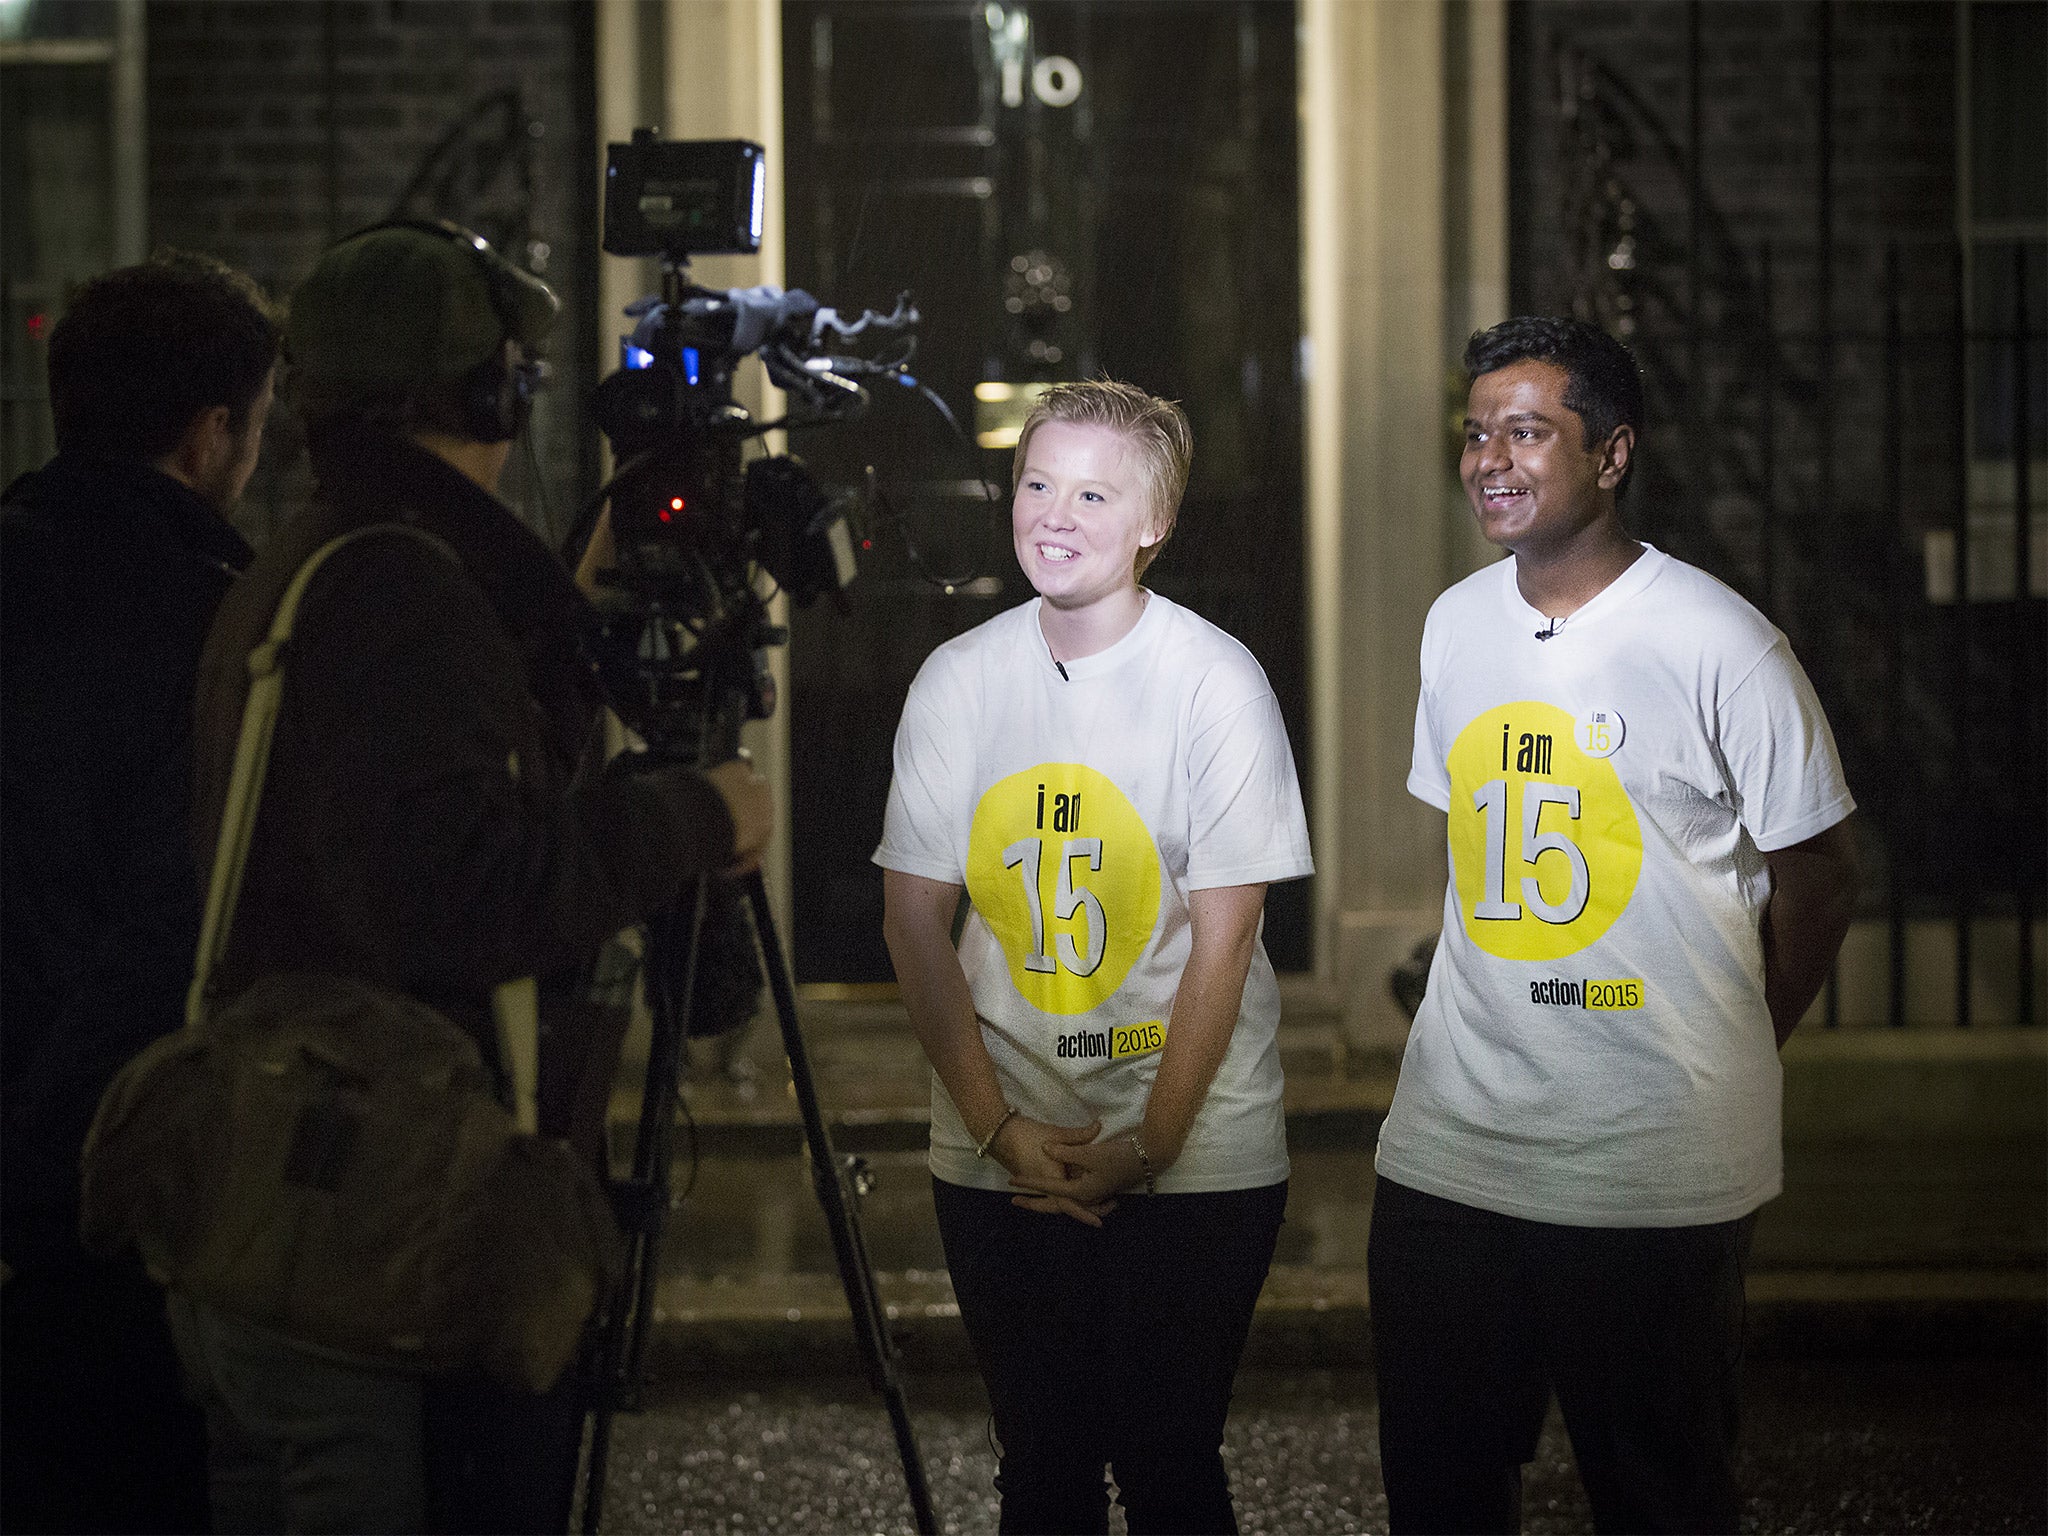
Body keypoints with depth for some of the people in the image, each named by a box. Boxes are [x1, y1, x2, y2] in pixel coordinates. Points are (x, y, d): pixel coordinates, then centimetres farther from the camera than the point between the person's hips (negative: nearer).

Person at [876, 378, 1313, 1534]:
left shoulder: (1217, 682, -7)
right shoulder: (957, 682, 2)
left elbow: (1223, 935, -8)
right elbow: (915, 917, 3)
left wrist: (1147, 1146, -12)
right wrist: (1000, 1128, -6)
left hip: (1195, 1156, -3)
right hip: (1000, 1158, 3)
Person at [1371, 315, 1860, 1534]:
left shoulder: (1718, 643, -10)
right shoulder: (1457, 624, 8)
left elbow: (1816, 874, -2)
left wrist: (1722, 1058, 5)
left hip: (1657, 1167, -5)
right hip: (1450, 1147, 5)